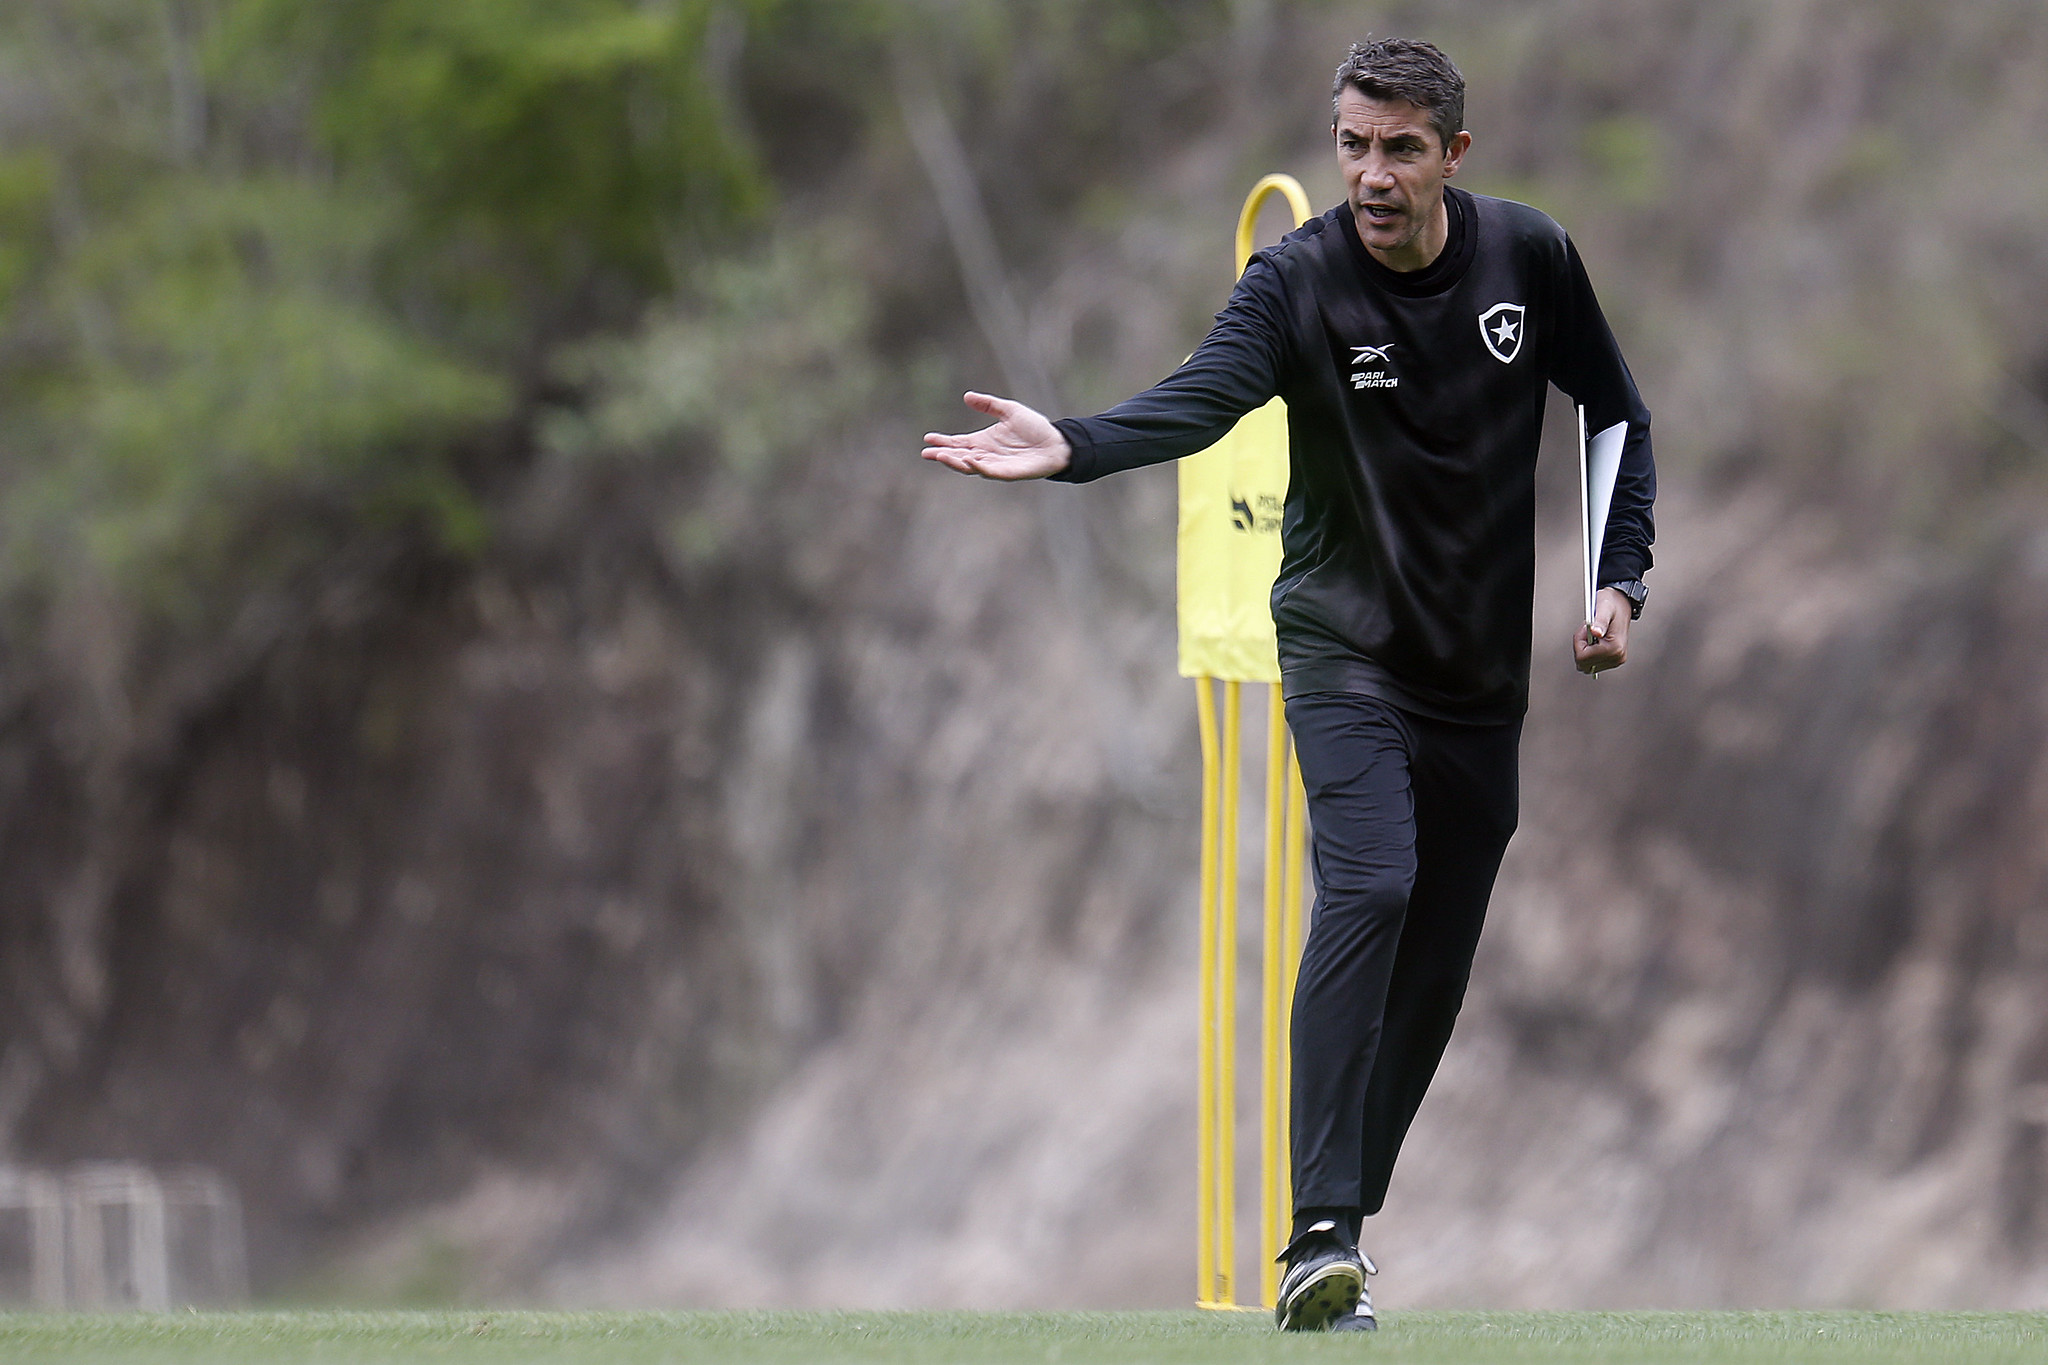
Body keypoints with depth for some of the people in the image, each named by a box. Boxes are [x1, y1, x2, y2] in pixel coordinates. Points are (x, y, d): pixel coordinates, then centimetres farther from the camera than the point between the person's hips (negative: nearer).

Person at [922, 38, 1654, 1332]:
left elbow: (1617, 413, 11)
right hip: (1345, 647, -4)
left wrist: (1620, 581, 2)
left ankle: (1342, 1228, 17)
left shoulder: (1532, 259, -4)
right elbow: (1202, 398, -33)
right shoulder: (1297, 280, -15)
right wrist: (1072, 447, -51)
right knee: (1367, 891, -25)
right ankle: (1321, 1239, -29)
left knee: (1437, 958, 5)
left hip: (1484, 674, 4)